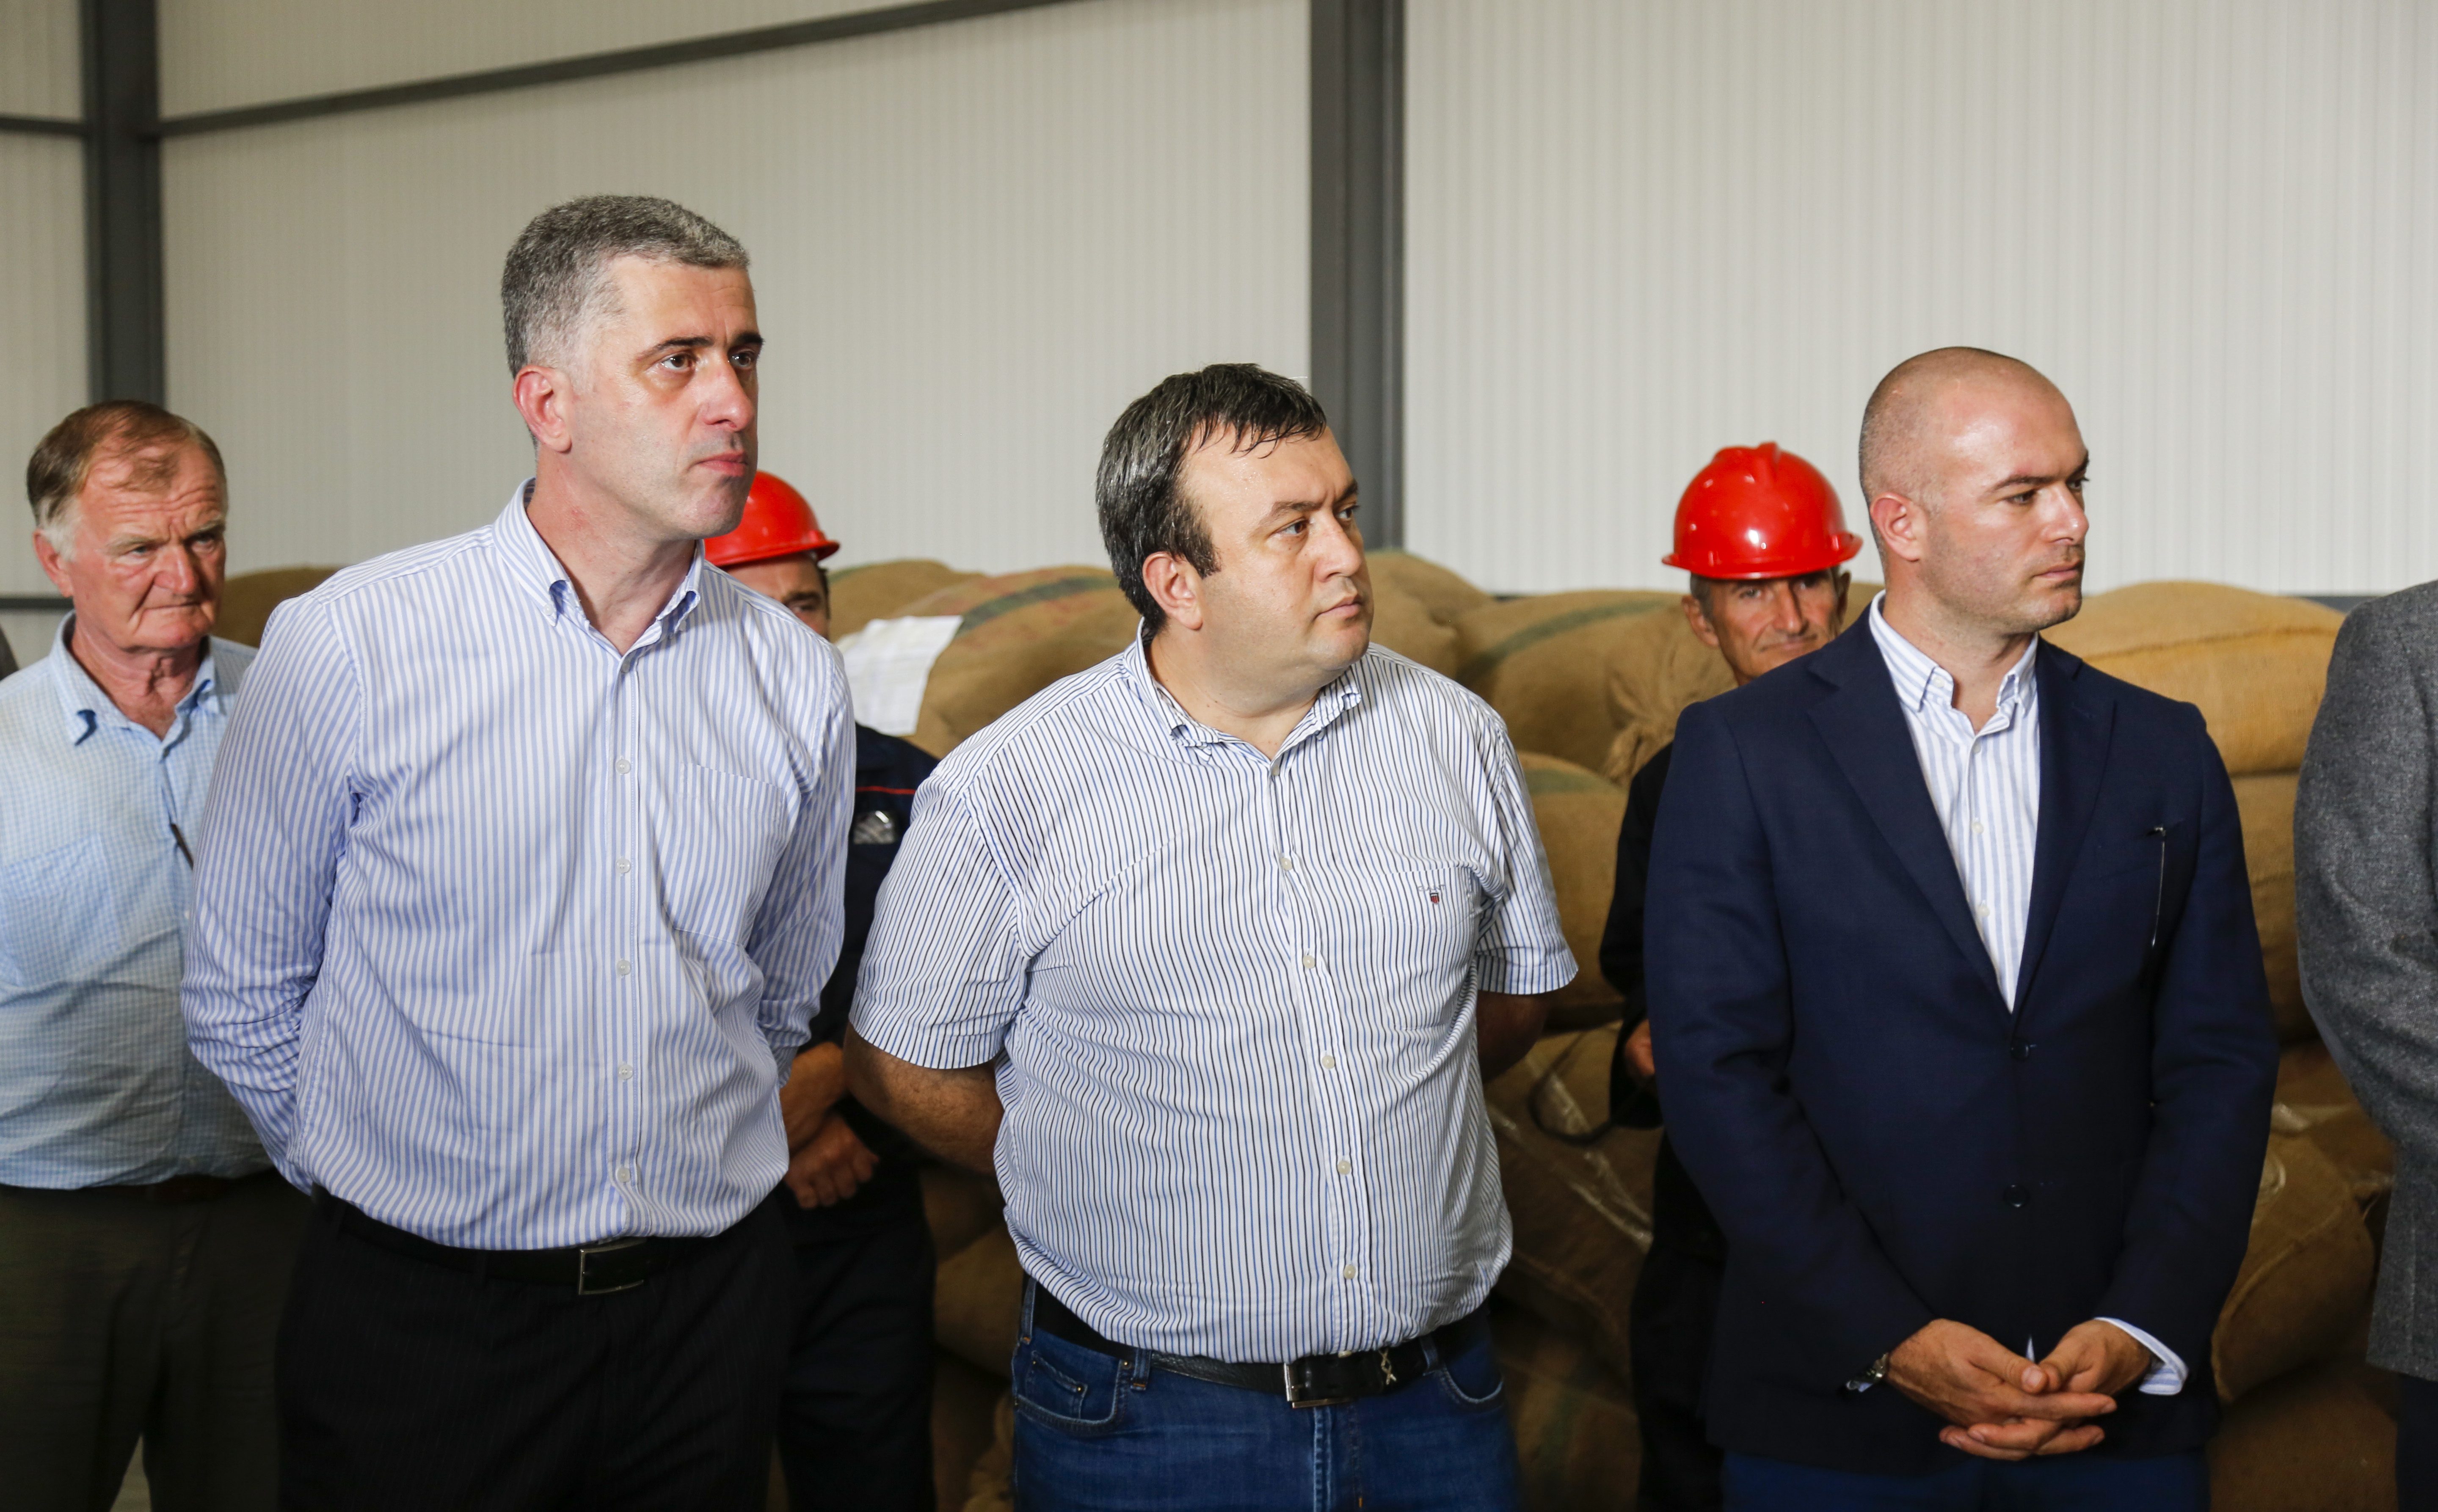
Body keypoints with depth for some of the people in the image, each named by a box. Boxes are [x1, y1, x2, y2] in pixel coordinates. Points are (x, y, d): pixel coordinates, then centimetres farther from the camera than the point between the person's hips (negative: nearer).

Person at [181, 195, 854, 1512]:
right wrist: (374, 1185, 7)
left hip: (707, 1301, 3)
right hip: (417, 1313, -3)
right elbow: (242, 991, 1)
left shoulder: (796, 680, 1)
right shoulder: (344, 648, -9)